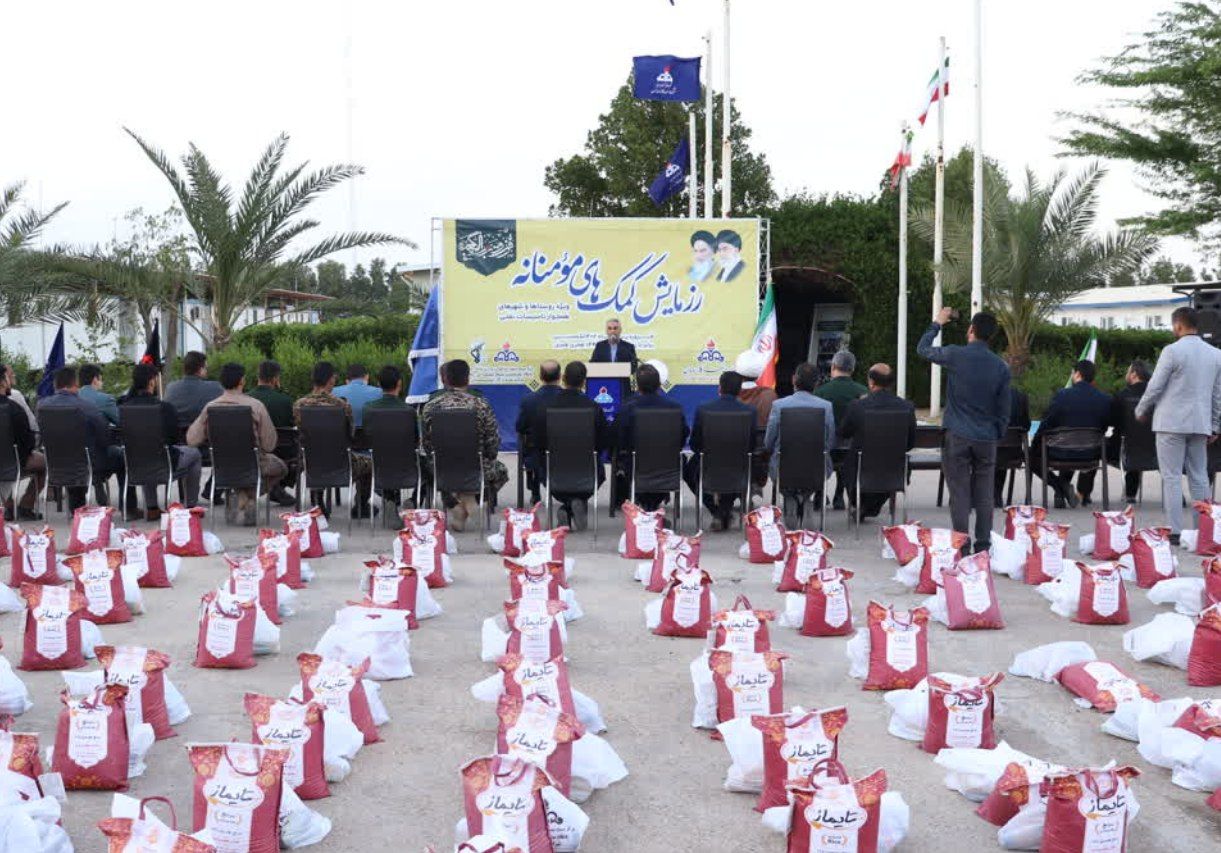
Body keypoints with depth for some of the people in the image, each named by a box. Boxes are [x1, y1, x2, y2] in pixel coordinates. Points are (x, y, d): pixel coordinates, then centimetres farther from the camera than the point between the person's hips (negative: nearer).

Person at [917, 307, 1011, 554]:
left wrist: (937, 323, 25)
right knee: (984, 494, 8)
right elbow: (1005, 407, 7)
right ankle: (983, 544, 12)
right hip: (986, 438, 3)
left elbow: (922, 349, 11)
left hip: (957, 436, -3)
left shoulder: (955, 355, -7)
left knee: (959, 492, 0)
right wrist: (998, 435, 18)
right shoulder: (1001, 366, 2)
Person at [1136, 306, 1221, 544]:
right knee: (1199, 477, 10)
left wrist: (1141, 411, 8)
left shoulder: (1172, 351, -10)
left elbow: (1155, 387, -8)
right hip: (1200, 424, 5)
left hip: (1172, 423, -5)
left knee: (1172, 477, -2)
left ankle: (1175, 531, -4)